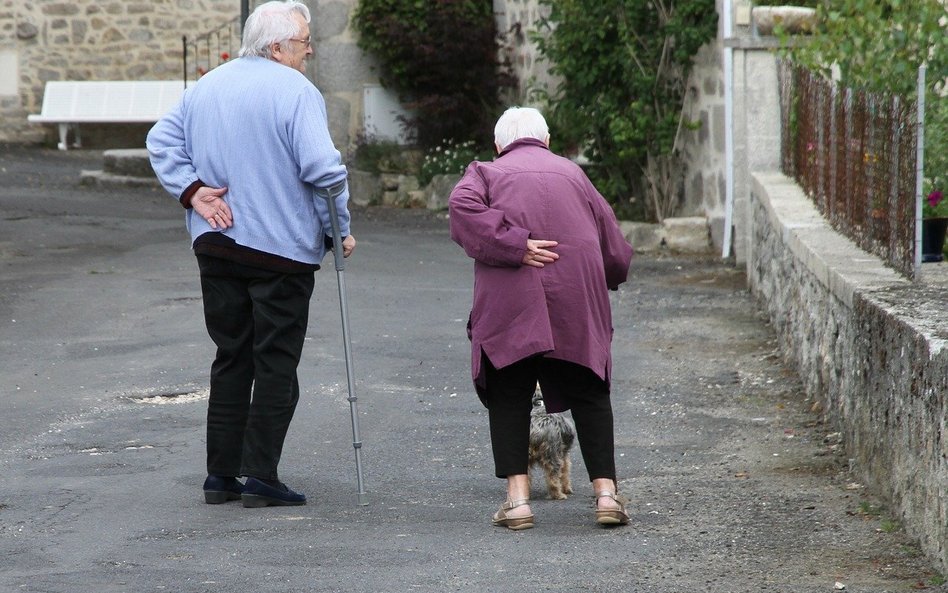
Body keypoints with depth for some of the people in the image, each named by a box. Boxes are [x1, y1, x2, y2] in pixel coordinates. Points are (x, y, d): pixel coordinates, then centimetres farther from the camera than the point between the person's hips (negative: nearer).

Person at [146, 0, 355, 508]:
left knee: (230, 357, 13)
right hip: (282, 248, -6)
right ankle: (261, 476, -2)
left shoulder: (207, 86, 12)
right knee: (276, 364, 1)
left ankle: (221, 474, 12)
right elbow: (322, 168, -19)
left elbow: (162, 142, 12)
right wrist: (340, 229, -7)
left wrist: (193, 191, 3)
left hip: (215, 245, 6)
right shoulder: (296, 92, -12)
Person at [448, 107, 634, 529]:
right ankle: (606, 492, 1)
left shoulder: (487, 172, 14)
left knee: (509, 398, 6)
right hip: (578, 299, 2)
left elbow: (463, 207, -10)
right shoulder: (572, 173, 20)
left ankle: (517, 497, -4)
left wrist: (514, 246, -13)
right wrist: (605, 279, 38)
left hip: (509, 303, -2)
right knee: (589, 395, 10)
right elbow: (615, 248, 19)